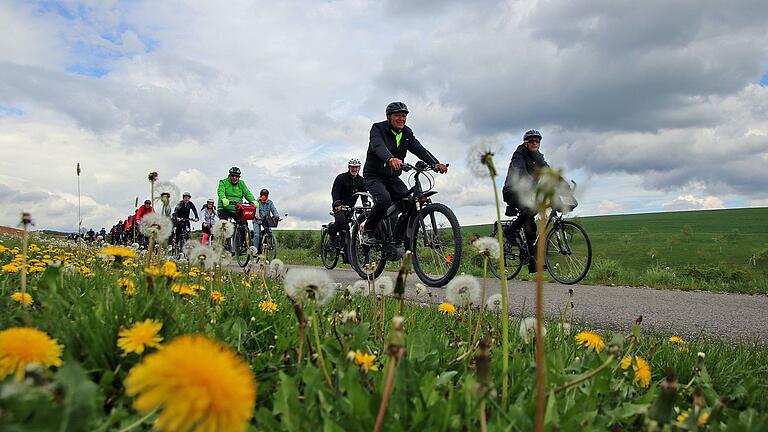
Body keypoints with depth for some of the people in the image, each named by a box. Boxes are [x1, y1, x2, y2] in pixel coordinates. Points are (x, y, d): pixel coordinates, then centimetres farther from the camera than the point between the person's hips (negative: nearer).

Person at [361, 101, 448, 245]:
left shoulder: (407, 133, 6)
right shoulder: (378, 128, -11)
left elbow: (419, 149, -9)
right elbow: (379, 146, -32)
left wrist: (436, 163, -28)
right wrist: (390, 159, -55)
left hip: (393, 177, 6)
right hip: (374, 176, -5)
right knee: (384, 200, -31)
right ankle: (367, 230, -9)